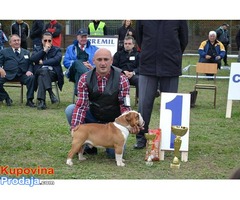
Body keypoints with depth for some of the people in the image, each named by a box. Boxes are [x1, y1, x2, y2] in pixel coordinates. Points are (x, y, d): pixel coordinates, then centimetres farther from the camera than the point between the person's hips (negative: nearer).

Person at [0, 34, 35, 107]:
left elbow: (30, 64, 17)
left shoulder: (26, 52, 24)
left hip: (22, 75, 1)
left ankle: (29, 100, -18)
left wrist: (29, 71, -7)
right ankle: (6, 98, -5)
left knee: (32, 78, -30)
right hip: (8, 74, -1)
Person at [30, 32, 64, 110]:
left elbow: (57, 60, -4)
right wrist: (44, 50, -2)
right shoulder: (37, 49, 22)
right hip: (39, 71, 1)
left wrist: (43, 62, -5)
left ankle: (41, 101, -41)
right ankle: (51, 93, -43)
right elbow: (33, 59, 2)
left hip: (53, 73, -1)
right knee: (44, 71, -36)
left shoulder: (57, 50, 17)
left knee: (42, 76, -34)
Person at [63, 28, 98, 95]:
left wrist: (93, 67, -11)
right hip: (73, 72, 0)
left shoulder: (94, 49, 28)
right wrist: (81, 64, -5)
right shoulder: (70, 48, 28)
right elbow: (65, 62, 10)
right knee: (77, 62, -35)